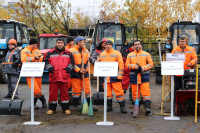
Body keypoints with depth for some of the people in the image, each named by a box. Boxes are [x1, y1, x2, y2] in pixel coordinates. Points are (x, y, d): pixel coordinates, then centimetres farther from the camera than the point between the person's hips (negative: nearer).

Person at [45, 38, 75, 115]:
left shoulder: (68, 53, 12)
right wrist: (49, 67, -6)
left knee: (64, 92, 4)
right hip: (54, 76, 0)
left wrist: (69, 68, -3)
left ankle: (65, 108, 14)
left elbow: (72, 62, 13)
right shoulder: (51, 53, 10)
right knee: (53, 93, 2)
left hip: (64, 77, 0)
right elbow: (47, 62, 11)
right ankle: (52, 108, 13)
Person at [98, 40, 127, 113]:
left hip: (114, 76, -4)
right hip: (105, 77, 4)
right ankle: (109, 106, 17)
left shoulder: (117, 53, 2)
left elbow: (121, 65, -3)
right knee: (107, 92, 7)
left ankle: (122, 107, 0)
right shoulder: (102, 54, 16)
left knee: (119, 92, -5)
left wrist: (119, 75, -10)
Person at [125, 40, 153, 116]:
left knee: (146, 92, -11)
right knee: (135, 92, 5)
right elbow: (127, 65, 5)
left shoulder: (146, 54, 10)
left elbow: (150, 64, 4)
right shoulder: (130, 55, 13)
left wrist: (143, 68, -12)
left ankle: (147, 108, -14)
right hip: (133, 76, 2)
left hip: (144, 76, -2)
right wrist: (134, 66, -12)